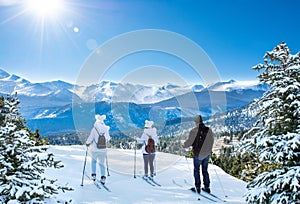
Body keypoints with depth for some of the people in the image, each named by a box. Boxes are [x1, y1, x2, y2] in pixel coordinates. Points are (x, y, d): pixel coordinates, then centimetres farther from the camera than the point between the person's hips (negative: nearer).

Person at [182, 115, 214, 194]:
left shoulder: (194, 131, -18)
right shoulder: (209, 130, -5)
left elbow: (189, 141, -14)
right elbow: (211, 141, 7)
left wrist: (183, 145, 7)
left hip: (198, 154, -4)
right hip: (207, 154, 4)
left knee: (196, 170, 14)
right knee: (205, 170, 19)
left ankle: (198, 187, 16)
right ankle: (207, 187, 25)